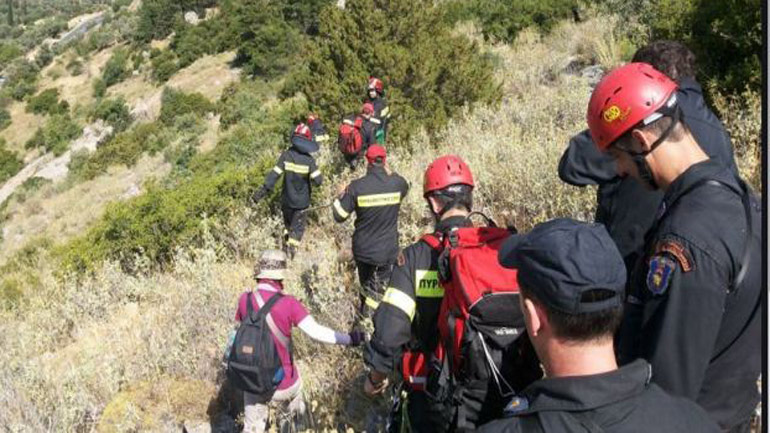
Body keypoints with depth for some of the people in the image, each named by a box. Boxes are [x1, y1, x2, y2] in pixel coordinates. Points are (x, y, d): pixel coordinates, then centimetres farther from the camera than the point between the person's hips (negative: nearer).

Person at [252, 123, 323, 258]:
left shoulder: (286, 155, -13)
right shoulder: (309, 160, -16)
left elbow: (274, 174, -17)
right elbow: (318, 181, -17)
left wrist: (263, 190, -14)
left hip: (287, 199, 2)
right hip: (301, 201, -2)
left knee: (287, 224, 25)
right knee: (297, 228, 10)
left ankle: (285, 248, 31)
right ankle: (291, 252, 3)